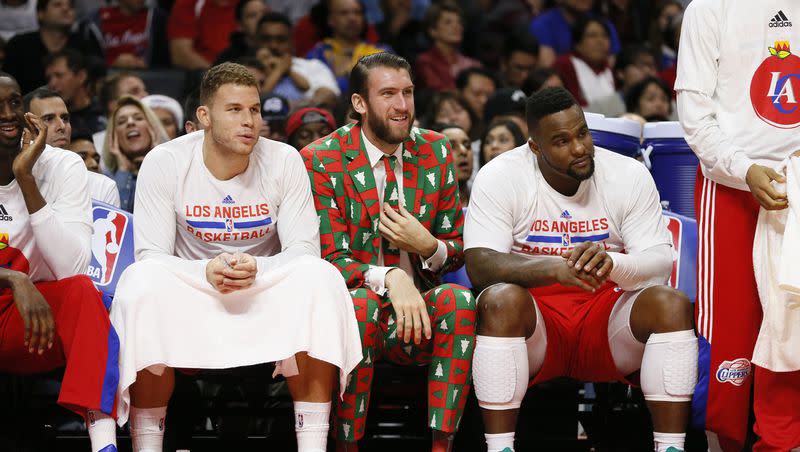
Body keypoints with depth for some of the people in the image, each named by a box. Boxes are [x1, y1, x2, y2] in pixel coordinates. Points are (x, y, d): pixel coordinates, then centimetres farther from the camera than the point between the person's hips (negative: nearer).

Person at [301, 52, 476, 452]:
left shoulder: (435, 152, 8)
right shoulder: (321, 161, -4)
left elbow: (456, 251, 14)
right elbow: (330, 261, -9)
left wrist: (429, 247, -12)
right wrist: (389, 279, -29)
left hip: (417, 315, 3)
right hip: (351, 312, -3)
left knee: (458, 300, -29)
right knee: (361, 302, -37)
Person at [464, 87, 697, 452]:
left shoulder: (630, 175, -3)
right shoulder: (499, 177, -8)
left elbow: (661, 264, -9)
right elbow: (480, 265, -20)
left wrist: (611, 263, -34)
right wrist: (555, 269, -38)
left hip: (606, 317, 2)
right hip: (535, 318, -2)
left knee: (672, 304, -25)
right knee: (500, 299, -34)